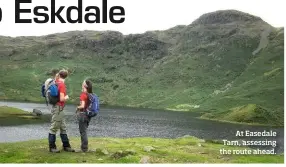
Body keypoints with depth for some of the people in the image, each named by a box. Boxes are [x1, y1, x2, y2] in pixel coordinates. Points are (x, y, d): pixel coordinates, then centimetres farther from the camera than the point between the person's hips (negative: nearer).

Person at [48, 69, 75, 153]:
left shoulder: (57, 83, 7)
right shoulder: (62, 84, -18)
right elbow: (62, 99, -23)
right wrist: (66, 97, -3)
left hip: (60, 109, 9)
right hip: (58, 108, -9)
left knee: (63, 128, 13)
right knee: (54, 128, -1)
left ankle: (66, 146, 20)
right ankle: (52, 147, 5)